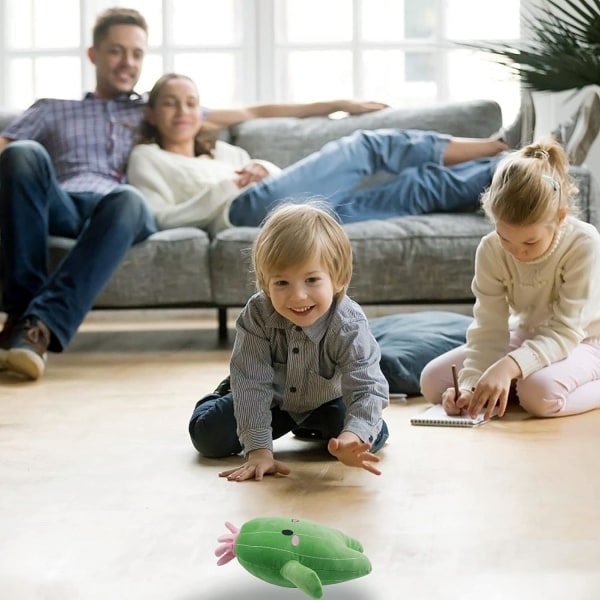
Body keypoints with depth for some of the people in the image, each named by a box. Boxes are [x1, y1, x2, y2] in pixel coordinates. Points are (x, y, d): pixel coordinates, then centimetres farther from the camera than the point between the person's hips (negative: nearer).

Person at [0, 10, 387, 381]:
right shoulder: (51, 110, 33)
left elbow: (250, 113, 35)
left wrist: (337, 105, 32)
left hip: (119, 210, 0)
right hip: (60, 205, 0)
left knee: (128, 199, -39)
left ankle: (40, 326, -51)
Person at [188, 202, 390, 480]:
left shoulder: (349, 326, -36)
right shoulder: (257, 315, -34)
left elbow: (368, 388, -42)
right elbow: (253, 384, -33)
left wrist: (353, 437, -63)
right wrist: (258, 450, -40)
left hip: (325, 402, 1)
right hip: (271, 399, 0)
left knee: (373, 437, -15)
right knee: (208, 437, -10)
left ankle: (311, 428, 18)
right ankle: (225, 395, 28)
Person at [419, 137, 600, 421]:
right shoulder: (490, 250, -17)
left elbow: (566, 331, -30)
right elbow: (489, 330, -17)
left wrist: (508, 366, -45)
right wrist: (471, 384, -35)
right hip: (526, 337, 4)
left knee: (541, 392, -37)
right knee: (432, 380, -11)